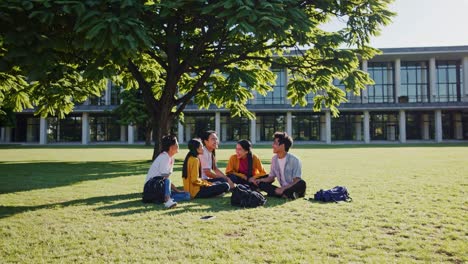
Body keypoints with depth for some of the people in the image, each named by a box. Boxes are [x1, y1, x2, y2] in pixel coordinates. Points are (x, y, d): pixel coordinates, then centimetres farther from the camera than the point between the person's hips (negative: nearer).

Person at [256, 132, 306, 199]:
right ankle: (284, 194, -26)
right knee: (261, 183, -13)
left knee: (302, 183, -37)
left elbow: (297, 181, -18)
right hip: (283, 189, 6)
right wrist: (260, 180, -9)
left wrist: (283, 188, -29)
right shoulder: (274, 159, 5)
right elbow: (271, 177, 11)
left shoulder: (294, 160, -13)